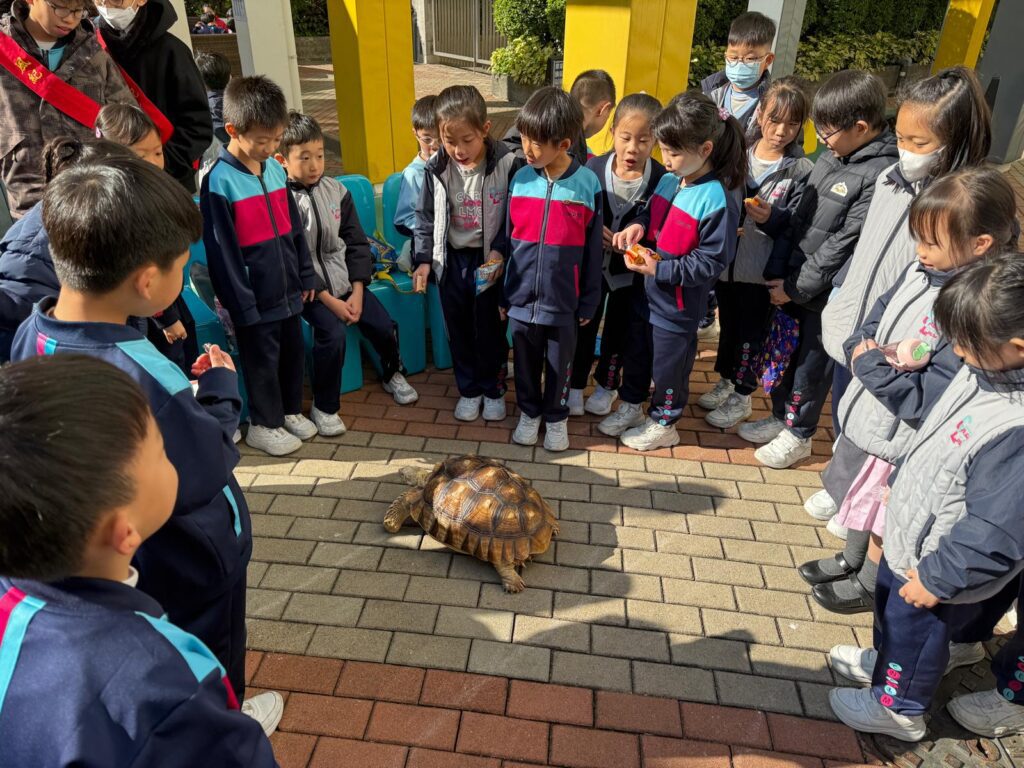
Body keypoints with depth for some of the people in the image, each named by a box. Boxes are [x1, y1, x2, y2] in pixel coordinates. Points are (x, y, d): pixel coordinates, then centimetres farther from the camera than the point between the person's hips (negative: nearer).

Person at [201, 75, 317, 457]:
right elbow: (221, 251, -15)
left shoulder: (275, 168, 2)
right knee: (263, 361, 9)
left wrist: (306, 275, 14)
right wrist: (241, 304, -13)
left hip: (287, 288, 6)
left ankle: (290, 411, 39)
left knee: (293, 352, 19)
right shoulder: (219, 182, -17)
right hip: (255, 297, -6)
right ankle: (264, 425, 28)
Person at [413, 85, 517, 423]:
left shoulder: (505, 164, -15)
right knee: (458, 329, 14)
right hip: (451, 258, 3)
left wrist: (499, 252, -17)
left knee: (490, 329, 10)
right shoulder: (436, 168, -7)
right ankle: (469, 389, 32)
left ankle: (493, 389, 31)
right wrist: (424, 259, -2)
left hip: (489, 259, -3)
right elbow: (426, 217, 3)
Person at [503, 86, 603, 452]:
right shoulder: (520, 179, -3)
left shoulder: (588, 183, -9)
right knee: (525, 362, 16)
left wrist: (589, 301, 0)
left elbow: (593, 249, -3)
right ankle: (529, 412, 39)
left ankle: (556, 417, 36)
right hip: (522, 297, 2)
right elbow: (508, 241, 5)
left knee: (559, 364, 14)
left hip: (563, 300, -2)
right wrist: (504, 293, 7)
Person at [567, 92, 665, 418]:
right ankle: (575, 384, 31)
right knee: (584, 325, 13)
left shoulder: (662, 179, -18)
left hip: (631, 269, -1)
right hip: (591, 264, 1)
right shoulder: (594, 168, -13)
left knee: (619, 329, 17)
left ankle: (607, 384, 38)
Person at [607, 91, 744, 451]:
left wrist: (660, 270, -25)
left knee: (669, 363, 11)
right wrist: (638, 225, -7)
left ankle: (663, 424, 33)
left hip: (678, 303, -7)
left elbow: (713, 261, -23)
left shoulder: (717, 199, -23)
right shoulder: (670, 181, -2)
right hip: (646, 291, 8)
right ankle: (631, 406, 45)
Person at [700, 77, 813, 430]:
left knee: (751, 333, 9)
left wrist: (771, 217, -25)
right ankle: (726, 381, 39)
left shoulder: (802, 171, -7)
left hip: (762, 271, -3)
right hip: (726, 264, 3)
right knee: (727, 325, 19)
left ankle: (742, 396, 26)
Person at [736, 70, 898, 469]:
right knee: (784, 352, 19)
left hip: (827, 292, -7)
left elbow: (842, 246, -21)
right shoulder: (832, 156, 3)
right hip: (793, 279, 7)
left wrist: (795, 287, -16)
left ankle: (799, 434, 29)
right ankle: (781, 417, 39)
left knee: (812, 364, 9)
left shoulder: (879, 176, -22)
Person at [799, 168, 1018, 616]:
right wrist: (862, 347, -11)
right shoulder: (923, 271, -7)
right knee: (859, 498, 29)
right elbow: (878, 312, 9)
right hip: (866, 415, 8)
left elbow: (926, 400, -30)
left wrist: (869, 365, -22)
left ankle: (868, 584, 43)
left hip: (902, 440, -8)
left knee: (884, 520, 17)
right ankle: (851, 560, 54)